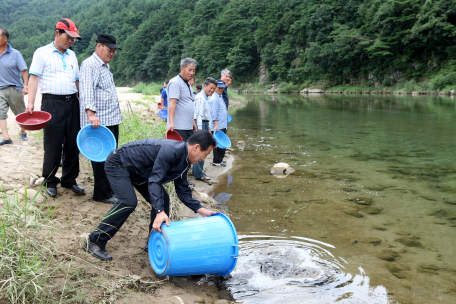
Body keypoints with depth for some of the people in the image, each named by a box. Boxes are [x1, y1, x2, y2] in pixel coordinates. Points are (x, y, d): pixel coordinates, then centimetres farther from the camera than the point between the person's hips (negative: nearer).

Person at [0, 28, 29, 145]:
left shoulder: (15, 54, -5)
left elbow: (24, 70, -7)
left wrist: (26, 86, -15)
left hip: (15, 88, -2)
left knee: (21, 113, 11)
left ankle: (23, 133, 31)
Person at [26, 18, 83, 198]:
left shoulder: (72, 55, 17)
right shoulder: (42, 53, 0)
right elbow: (34, 78, -7)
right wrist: (30, 103, -17)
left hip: (72, 102, 5)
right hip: (52, 102, -5)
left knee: (72, 143, 5)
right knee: (53, 144, -1)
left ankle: (69, 180, 18)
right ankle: (50, 182, 14)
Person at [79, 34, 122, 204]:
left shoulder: (105, 66, 21)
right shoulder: (89, 65, -9)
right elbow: (87, 91, -21)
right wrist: (91, 113, -32)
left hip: (112, 119, 10)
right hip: (99, 121, -9)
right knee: (102, 157, -6)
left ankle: (111, 188, 24)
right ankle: (102, 194, 1)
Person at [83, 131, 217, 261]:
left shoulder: (184, 162, -2)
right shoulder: (171, 151, -32)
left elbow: (183, 191, 4)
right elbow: (154, 181, -37)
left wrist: (201, 210, -6)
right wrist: (160, 211, -44)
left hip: (137, 170, 9)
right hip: (118, 164, -9)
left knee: (163, 199, 2)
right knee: (129, 202, -25)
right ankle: (94, 241, -14)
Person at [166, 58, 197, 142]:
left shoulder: (188, 85, 20)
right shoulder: (175, 83, -10)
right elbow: (172, 104, -20)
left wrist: (193, 122, 25)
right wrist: (171, 122, -29)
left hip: (189, 127, 10)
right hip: (178, 128, -10)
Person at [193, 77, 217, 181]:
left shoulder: (207, 98, 18)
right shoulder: (200, 97, -13)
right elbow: (199, 114, -20)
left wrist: (208, 129, 25)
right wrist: (200, 129, -27)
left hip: (205, 124, 10)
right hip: (200, 124, -10)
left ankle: (196, 171, 21)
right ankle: (198, 174, -9)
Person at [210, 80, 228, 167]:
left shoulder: (220, 97, 16)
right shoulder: (214, 99, -14)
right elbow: (214, 114, -19)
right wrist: (216, 125, -23)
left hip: (223, 126, 10)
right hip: (217, 127, -10)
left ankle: (220, 159, 22)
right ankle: (216, 161, 1)